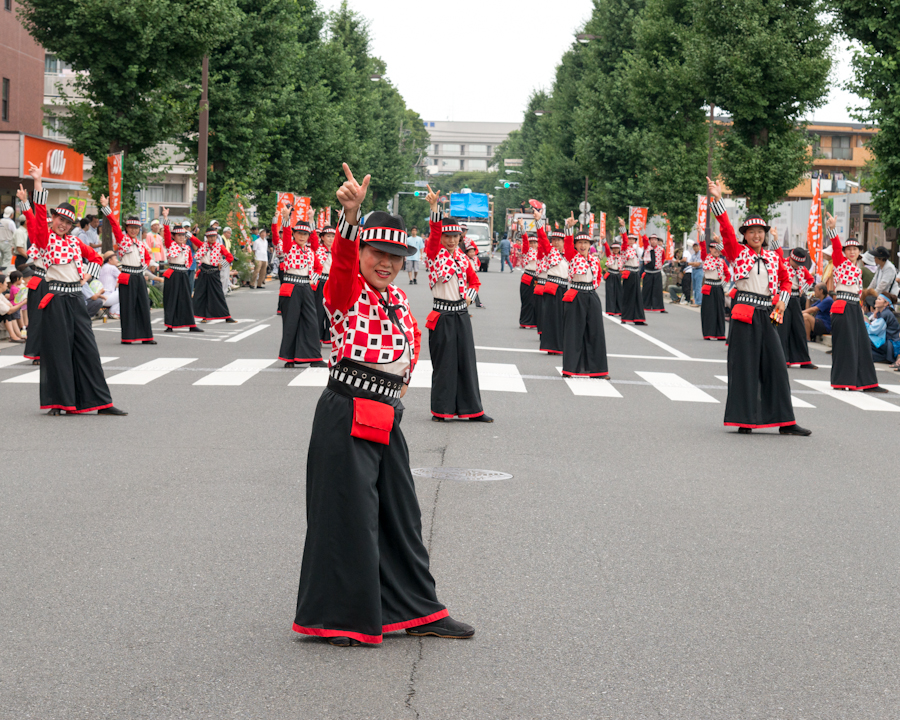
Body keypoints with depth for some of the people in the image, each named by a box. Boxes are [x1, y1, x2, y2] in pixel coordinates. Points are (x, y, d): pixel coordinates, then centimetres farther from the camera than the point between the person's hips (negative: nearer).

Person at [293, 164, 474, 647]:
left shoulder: (398, 298, 13)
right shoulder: (347, 293, -9)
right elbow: (343, 258, -31)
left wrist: (402, 378, 14)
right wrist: (350, 212, -49)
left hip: (386, 420, 8)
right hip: (344, 419, -8)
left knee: (401, 515, 14)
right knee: (349, 514, -3)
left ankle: (416, 610, 26)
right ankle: (337, 618, 9)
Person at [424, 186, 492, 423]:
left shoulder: (463, 258, 11)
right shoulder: (434, 254, -5)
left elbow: (474, 281, 23)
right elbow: (434, 232, -22)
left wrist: (469, 295, 3)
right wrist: (434, 207, -34)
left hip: (461, 314, 5)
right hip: (442, 316, -5)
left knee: (466, 361, 7)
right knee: (443, 363, 0)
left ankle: (472, 409, 13)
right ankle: (441, 409, 10)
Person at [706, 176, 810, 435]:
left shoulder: (774, 257, 14)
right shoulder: (737, 252, 2)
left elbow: (785, 280, 26)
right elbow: (726, 228, -10)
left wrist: (782, 301, 9)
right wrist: (717, 199, -19)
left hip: (767, 316, 4)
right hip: (744, 315, -4)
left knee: (775, 365, 3)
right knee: (744, 366, -2)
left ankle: (785, 422, 6)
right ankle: (744, 420, 3)